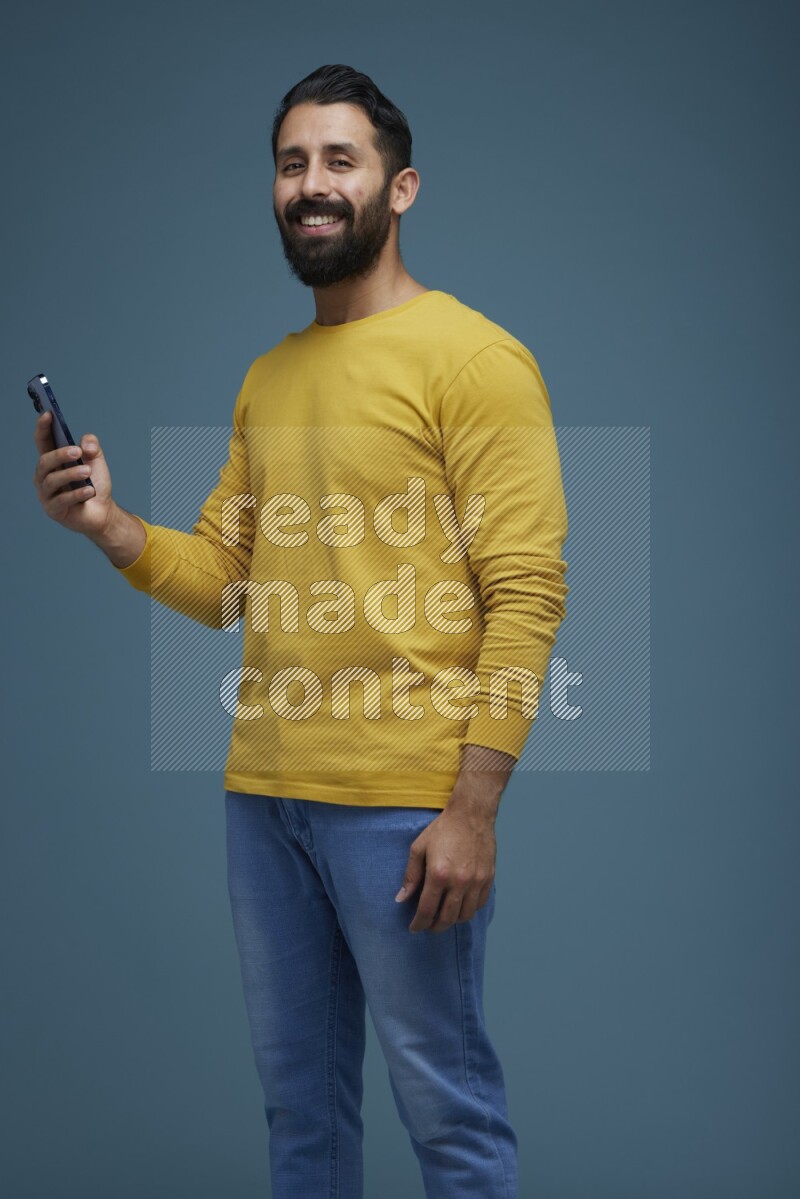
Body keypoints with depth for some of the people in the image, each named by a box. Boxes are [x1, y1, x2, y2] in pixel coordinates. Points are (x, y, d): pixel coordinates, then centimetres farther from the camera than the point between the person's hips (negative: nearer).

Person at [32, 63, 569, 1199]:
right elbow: (221, 578, 14)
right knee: (298, 1095, 16)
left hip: (403, 805, -7)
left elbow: (527, 592, -13)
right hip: (263, 794, 7)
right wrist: (109, 526, -5)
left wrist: (472, 809, -19)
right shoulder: (266, 379, 15)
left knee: (445, 1105, 4)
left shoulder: (471, 358, -7)